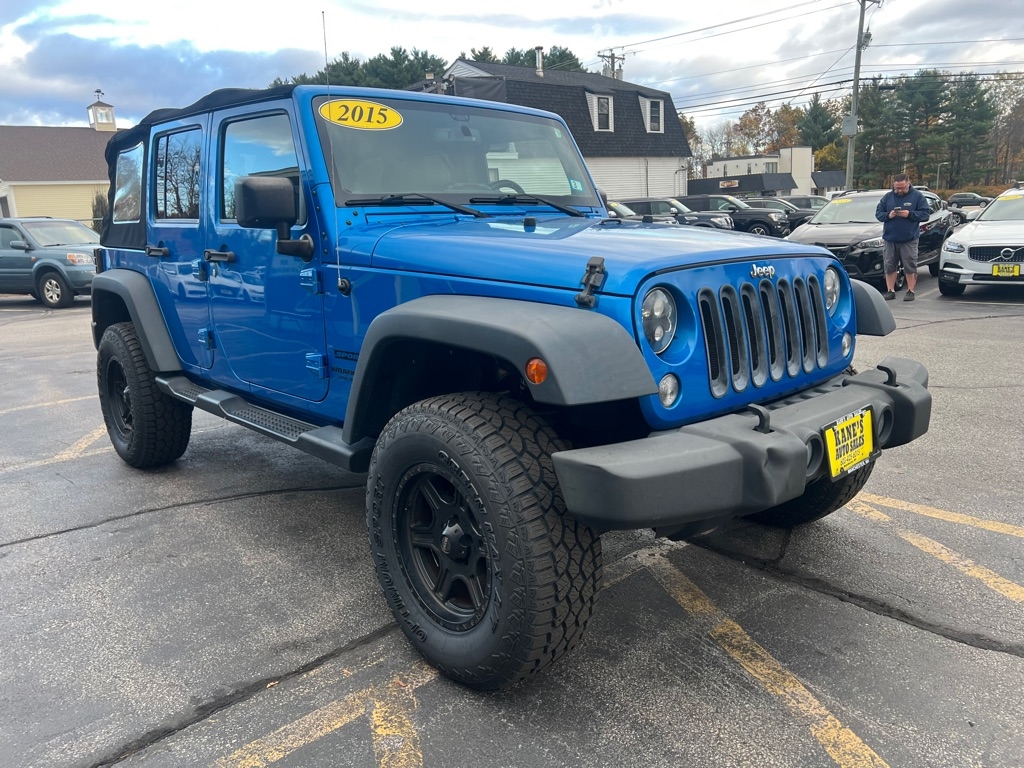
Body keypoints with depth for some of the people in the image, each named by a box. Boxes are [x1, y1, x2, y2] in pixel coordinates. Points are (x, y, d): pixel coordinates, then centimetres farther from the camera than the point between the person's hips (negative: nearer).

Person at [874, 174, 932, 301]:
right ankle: (890, 291, 11)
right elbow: (878, 213, 8)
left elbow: (925, 214, -1)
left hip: (909, 239, -3)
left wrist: (909, 214, -16)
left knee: (910, 267, -1)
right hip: (890, 238, 3)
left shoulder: (917, 196, 2)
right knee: (889, 266, 4)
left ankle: (911, 291, 6)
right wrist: (888, 215, -13)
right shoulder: (888, 197, 9)